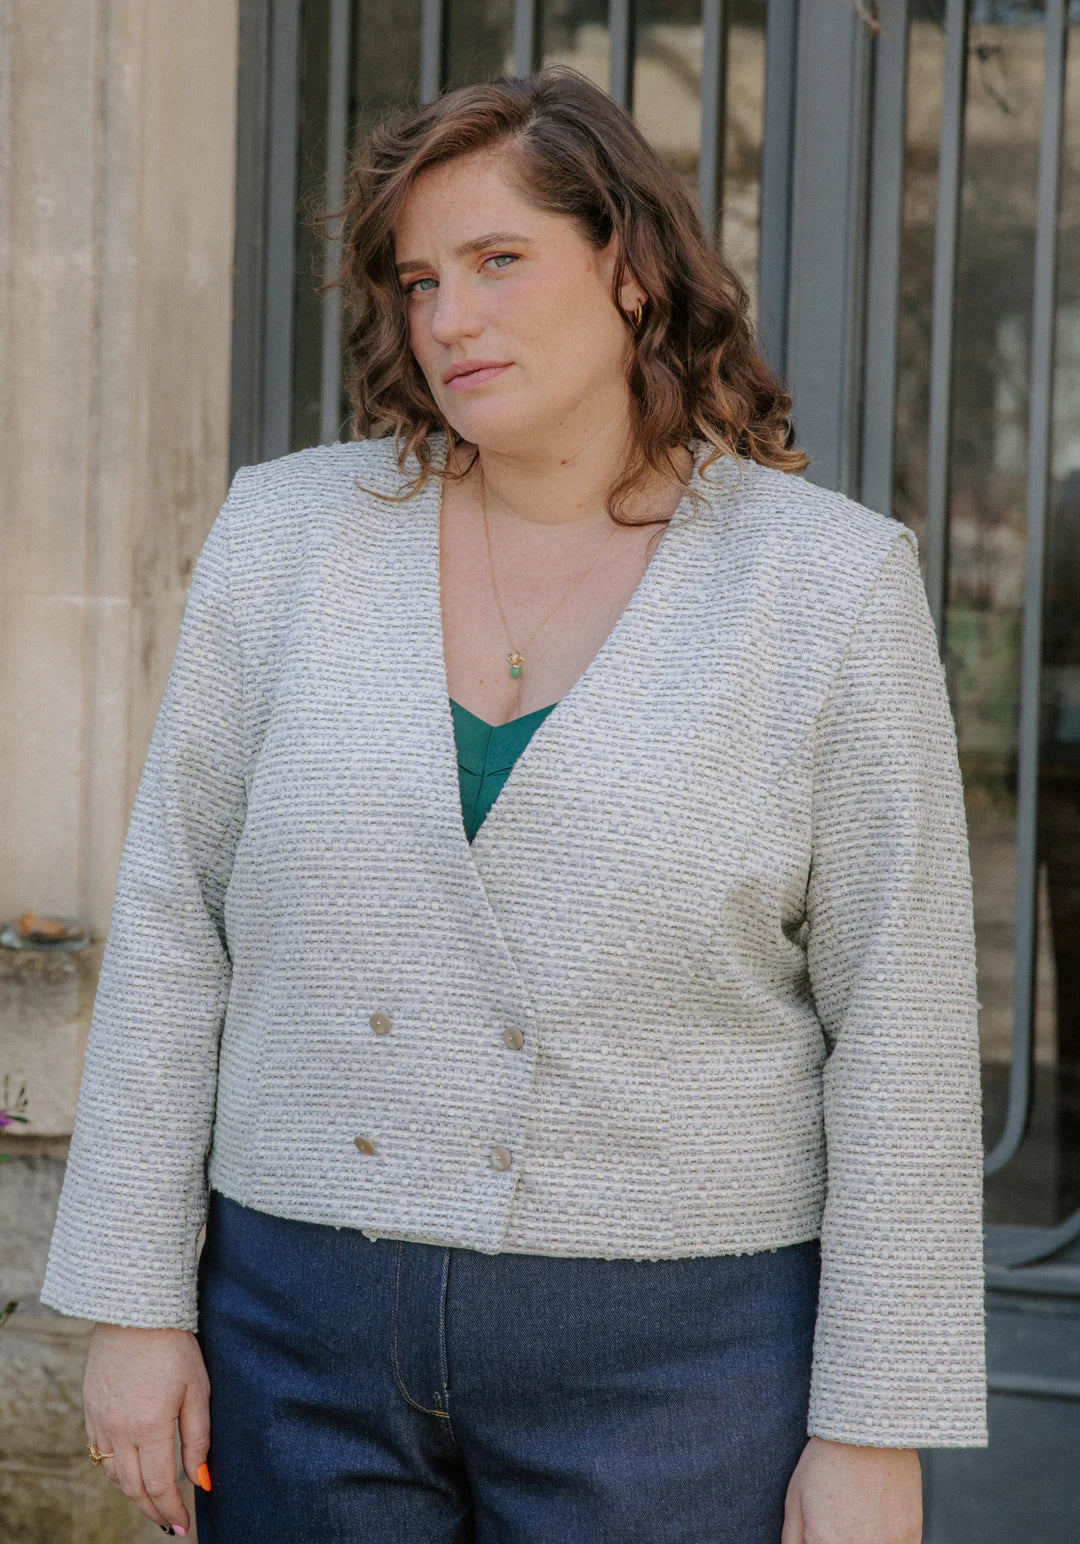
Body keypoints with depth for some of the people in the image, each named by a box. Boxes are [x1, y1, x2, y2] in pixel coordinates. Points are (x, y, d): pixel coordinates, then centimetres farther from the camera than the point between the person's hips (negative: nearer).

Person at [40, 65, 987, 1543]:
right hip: (309, 1319, 3)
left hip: (667, 1354, -2)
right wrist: (136, 1301, -1)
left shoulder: (827, 583, -6)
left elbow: (898, 1028, -6)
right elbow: (173, 926, 3)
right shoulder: (288, 535, 0)